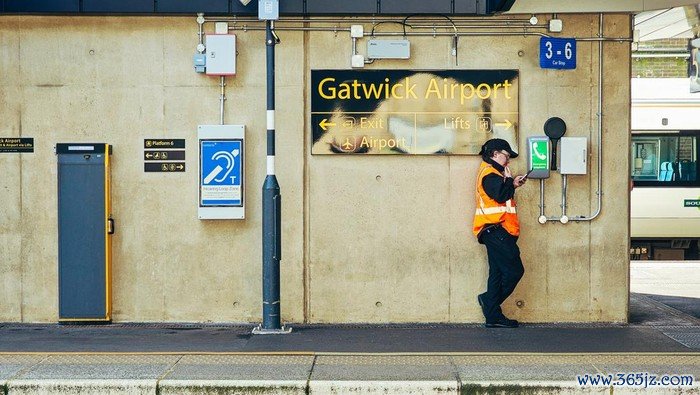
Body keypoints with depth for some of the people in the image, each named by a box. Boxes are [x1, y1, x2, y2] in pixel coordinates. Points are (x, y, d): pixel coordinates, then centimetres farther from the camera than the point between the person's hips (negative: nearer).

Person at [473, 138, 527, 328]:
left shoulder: (492, 173, 22)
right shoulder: (490, 173, -10)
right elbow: (500, 195, -21)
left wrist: (512, 184, 11)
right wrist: (509, 180, -6)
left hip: (496, 232, 11)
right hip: (497, 231, -11)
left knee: (498, 273, 8)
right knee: (514, 270, -8)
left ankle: (493, 316, 7)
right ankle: (489, 300, 0)